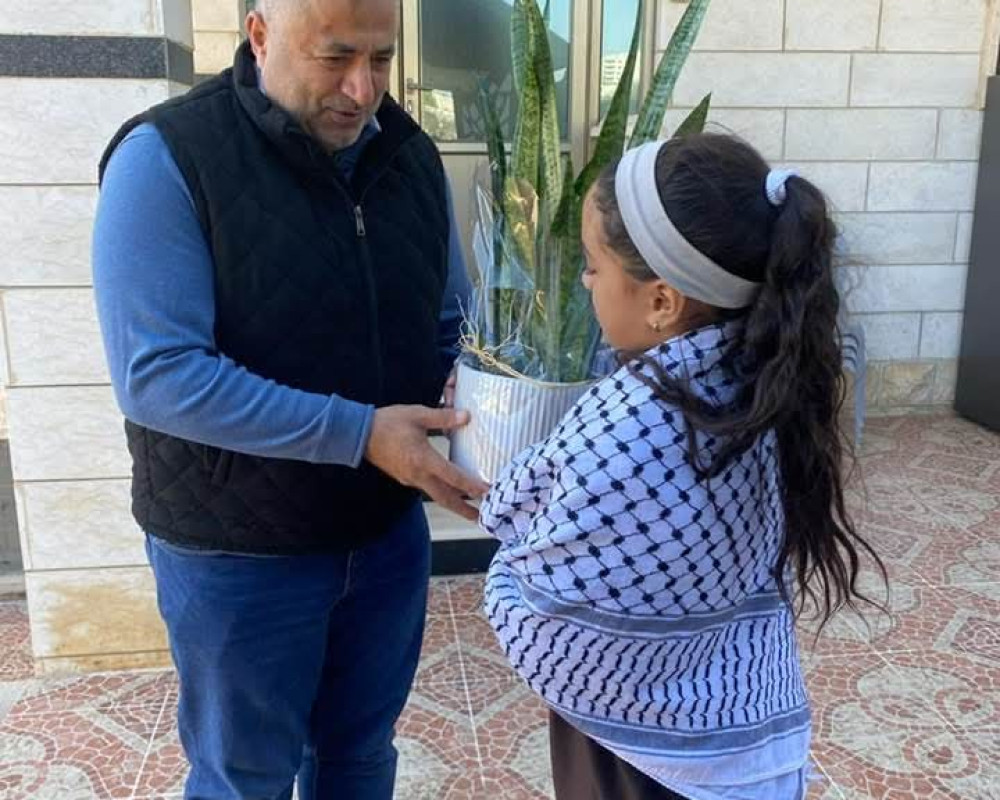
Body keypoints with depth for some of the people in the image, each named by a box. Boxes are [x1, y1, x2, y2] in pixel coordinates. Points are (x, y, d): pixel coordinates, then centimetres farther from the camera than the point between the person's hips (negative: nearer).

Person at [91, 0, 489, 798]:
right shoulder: (166, 157, -18)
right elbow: (157, 374, -24)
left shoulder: (412, 154, 0)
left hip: (389, 530, 5)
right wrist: (357, 434, -28)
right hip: (238, 550, -4)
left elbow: (454, 320, 9)